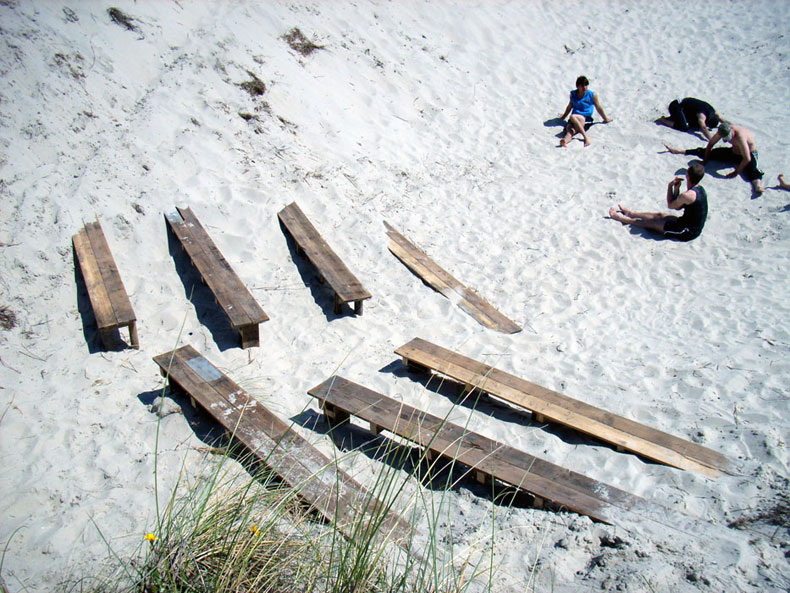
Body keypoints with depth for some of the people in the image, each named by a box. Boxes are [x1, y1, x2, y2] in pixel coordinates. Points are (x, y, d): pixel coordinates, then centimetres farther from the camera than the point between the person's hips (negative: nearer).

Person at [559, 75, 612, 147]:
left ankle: (586, 136, -46)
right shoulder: (573, 94, 12)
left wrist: (605, 119, 24)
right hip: (574, 120, 3)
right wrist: (564, 116, 42)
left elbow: (598, 108, 15)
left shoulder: (592, 95, 4)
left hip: (586, 119, -3)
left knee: (572, 116, -36)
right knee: (569, 128, -33)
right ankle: (566, 139, -67)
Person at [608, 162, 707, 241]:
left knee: (651, 222, 5)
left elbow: (670, 205, -9)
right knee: (659, 215, 21)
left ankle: (621, 218, 21)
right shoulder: (699, 189, 1)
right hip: (695, 229, 8)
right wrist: (676, 188, -3)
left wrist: (670, 186, -4)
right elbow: (678, 207, 7)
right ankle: (630, 213, 39)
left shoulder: (688, 195, -29)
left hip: (687, 232, -8)